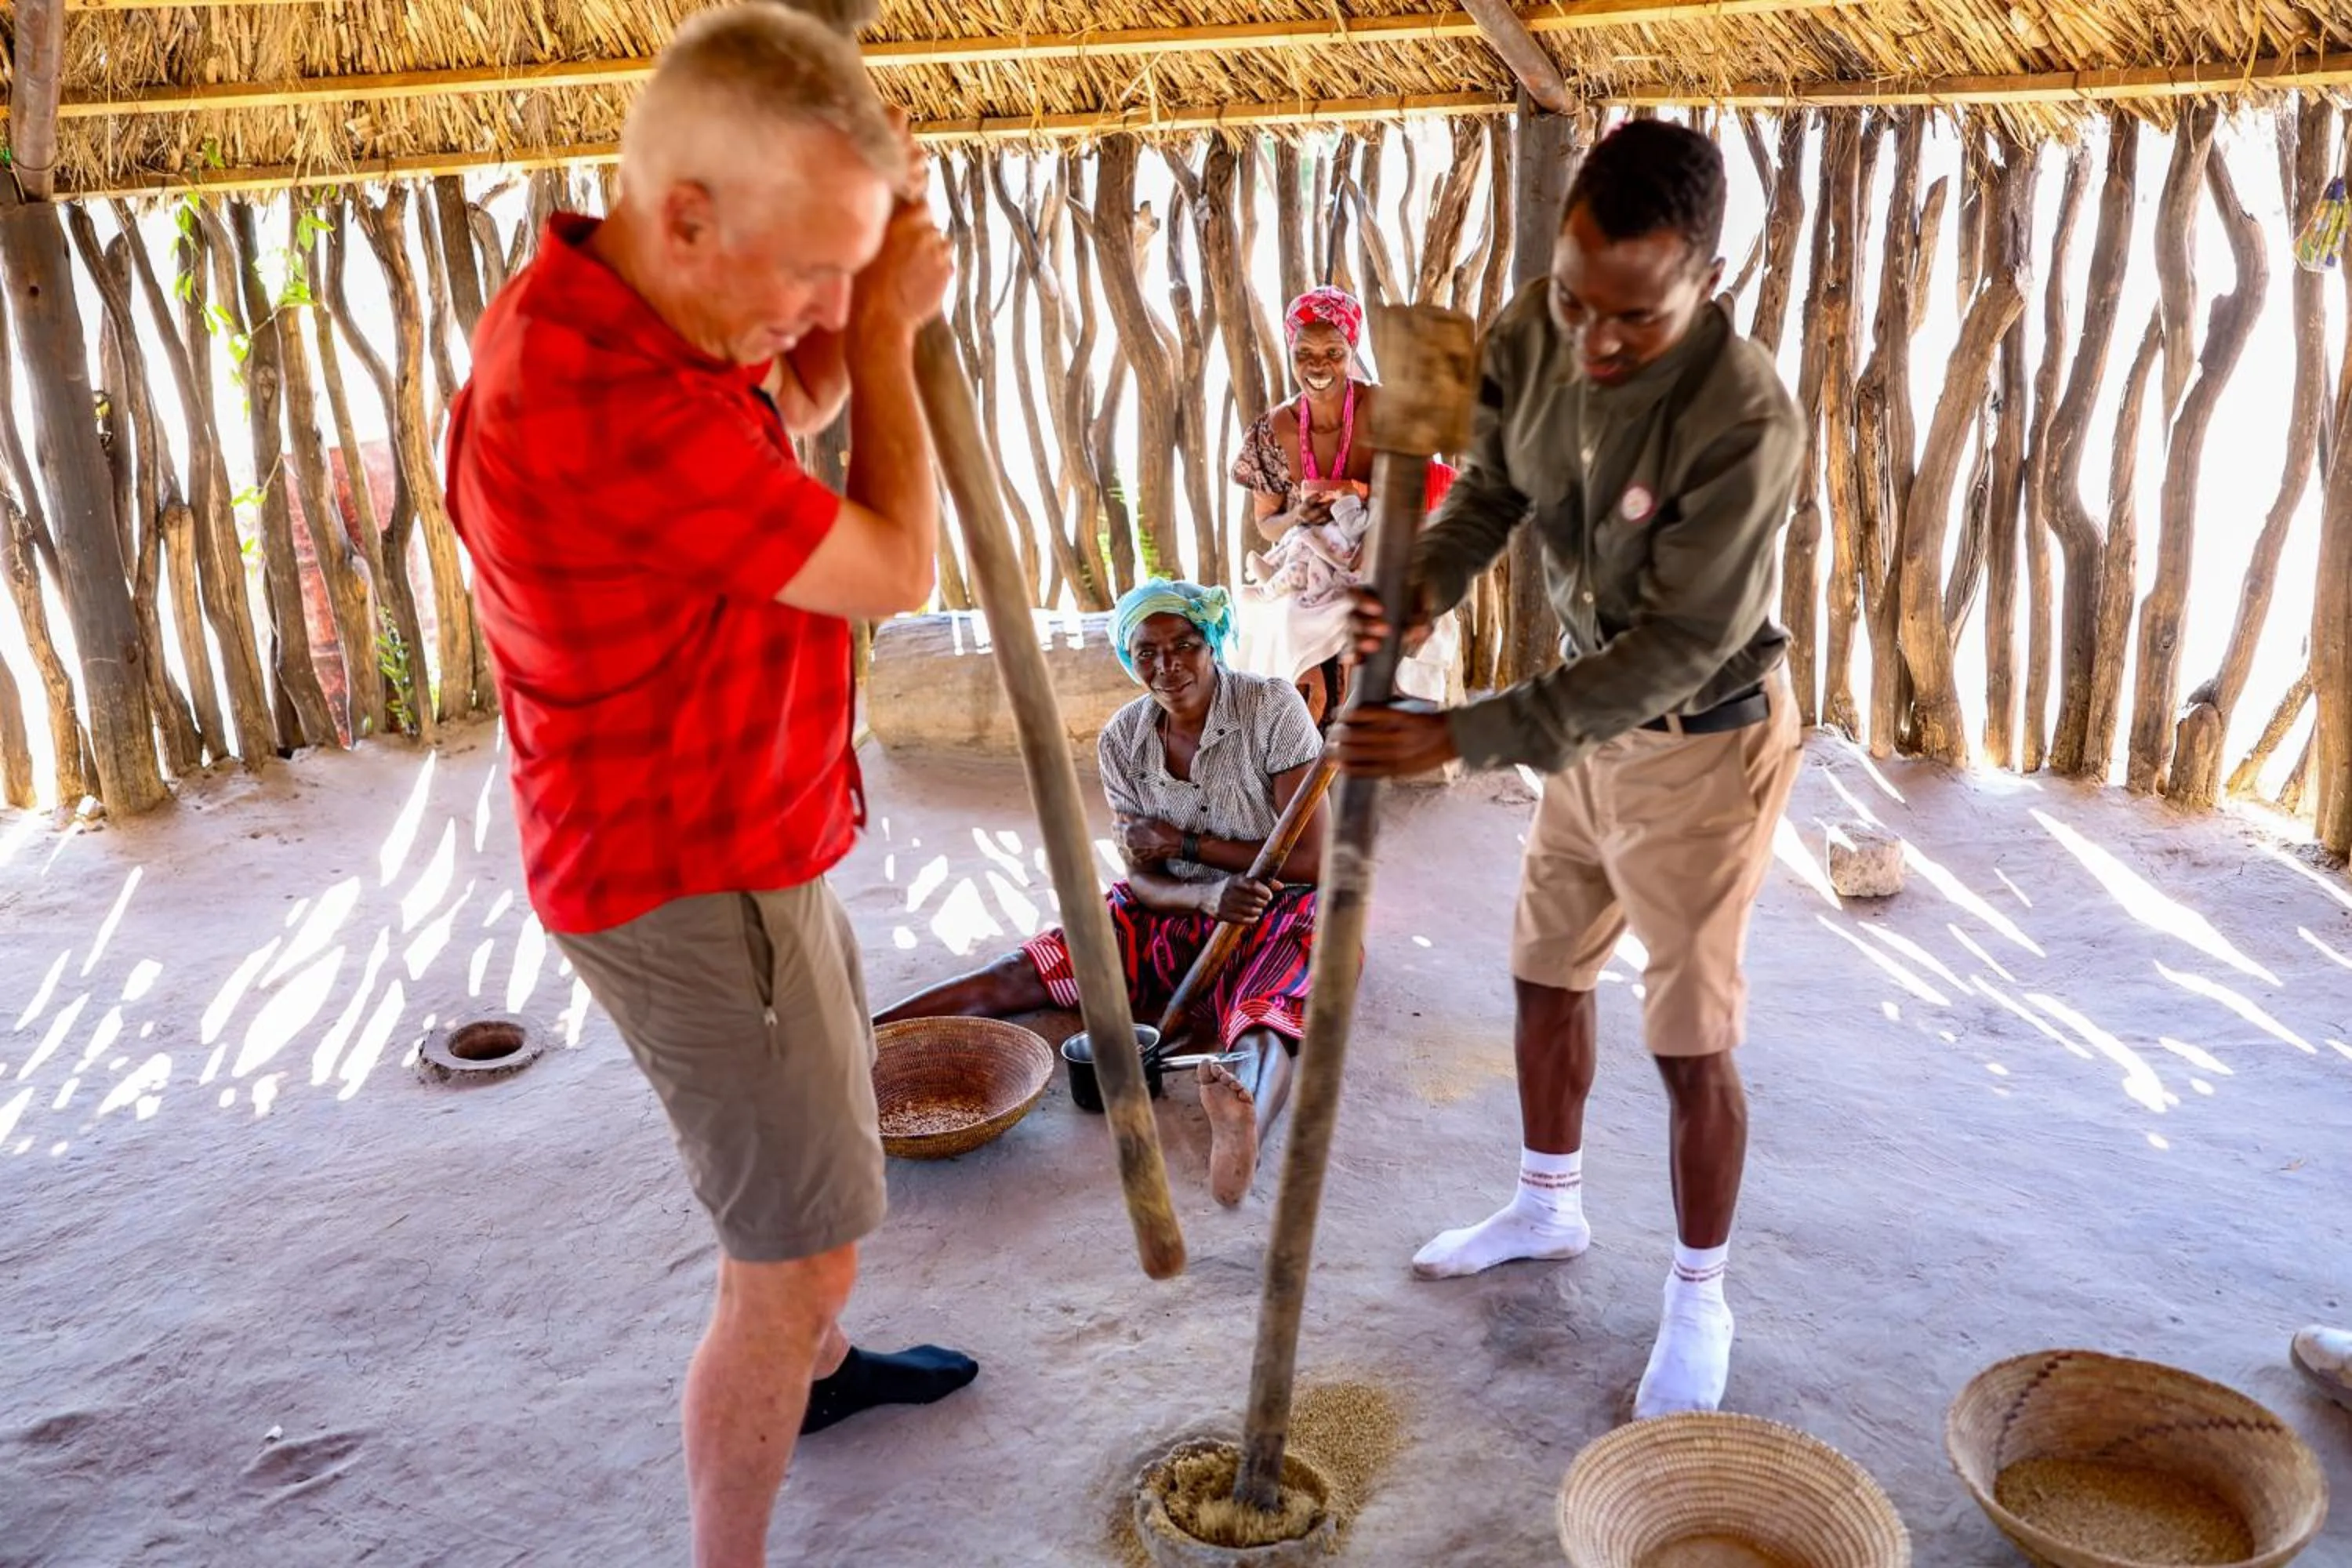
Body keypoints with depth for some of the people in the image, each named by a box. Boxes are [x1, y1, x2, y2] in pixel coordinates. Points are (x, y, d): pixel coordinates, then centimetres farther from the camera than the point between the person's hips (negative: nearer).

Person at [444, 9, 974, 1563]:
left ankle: (819, 1366, 54)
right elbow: (896, 570, -21)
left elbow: (791, 407, 17)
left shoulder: (615, 315, -2)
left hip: (737, 841, 10)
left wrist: (861, 296, -2)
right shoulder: (607, 407, -33)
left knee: (816, 1127, 29)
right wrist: (883, 325, -10)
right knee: (800, 1251, 2)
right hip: (696, 891, -10)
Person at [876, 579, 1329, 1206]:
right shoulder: (1122, 740, -3)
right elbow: (1143, 879, -3)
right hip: (1179, 912, 5)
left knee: (1262, 1017, -40)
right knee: (1014, 977, -15)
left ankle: (1246, 1116, -72)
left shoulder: (1272, 708, -14)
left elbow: (1309, 860, -15)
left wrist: (1183, 842, -14)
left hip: (1279, 908, -5)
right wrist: (1211, 895, -25)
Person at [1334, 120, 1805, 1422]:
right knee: (1545, 971, 20)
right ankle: (1548, 1207, 44)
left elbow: (1677, 648, -31)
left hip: (1704, 739, -7)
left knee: (1691, 1041, 3)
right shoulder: (1528, 337, -12)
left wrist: (1465, 738, -34)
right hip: (1592, 715, 7)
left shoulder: (1745, 421, -33)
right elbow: (1491, 491, 1)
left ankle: (1698, 1300, 26)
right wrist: (1420, 589, -21)